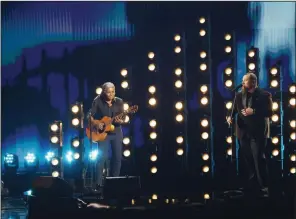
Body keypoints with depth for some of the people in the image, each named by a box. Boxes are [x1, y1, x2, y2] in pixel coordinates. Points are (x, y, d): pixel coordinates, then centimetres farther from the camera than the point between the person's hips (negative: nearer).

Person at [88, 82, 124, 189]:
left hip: (116, 132, 3)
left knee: (117, 158, 6)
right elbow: (90, 116, -4)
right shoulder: (98, 101, -7)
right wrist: (96, 124, -20)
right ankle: (99, 183, -8)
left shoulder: (119, 101, -1)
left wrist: (120, 121, -22)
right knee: (102, 157, -11)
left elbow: (123, 118, 0)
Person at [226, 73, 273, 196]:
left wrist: (254, 111, -19)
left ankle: (262, 185, 3)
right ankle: (251, 184, 18)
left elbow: (270, 113, -9)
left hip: (258, 133, -5)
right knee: (247, 160, 8)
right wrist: (230, 116, -8)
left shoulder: (264, 95, -3)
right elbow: (235, 109, 13)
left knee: (259, 159, -5)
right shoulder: (239, 95, 11)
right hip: (243, 132, 5)